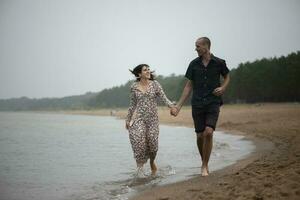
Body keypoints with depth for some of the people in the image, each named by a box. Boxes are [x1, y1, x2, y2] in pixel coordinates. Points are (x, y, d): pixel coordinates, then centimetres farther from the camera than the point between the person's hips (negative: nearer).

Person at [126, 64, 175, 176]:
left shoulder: (155, 84, 2)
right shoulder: (134, 87, 3)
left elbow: (163, 98, -2)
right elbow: (132, 105, 12)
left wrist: (172, 106, -19)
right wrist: (128, 119, 14)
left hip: (152, 118, 1)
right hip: (138, 118, -1)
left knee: (152, 142, 0)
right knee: (138, 139, -18)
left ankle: (152, 162, 29)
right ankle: (140, 166, -8)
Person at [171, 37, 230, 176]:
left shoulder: (219, 63, -2)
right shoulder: (194, 64, 3)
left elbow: (227, 77, 17)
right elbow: (189, 86, 8)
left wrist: (223, 88, -5)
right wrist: (178, 106, 4)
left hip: (213, 103, -2)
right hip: (197, 104, 2)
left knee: (208, 132, -17)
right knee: (200, 136, 3)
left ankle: (205, 166, -4)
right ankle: (204, 163, 25)